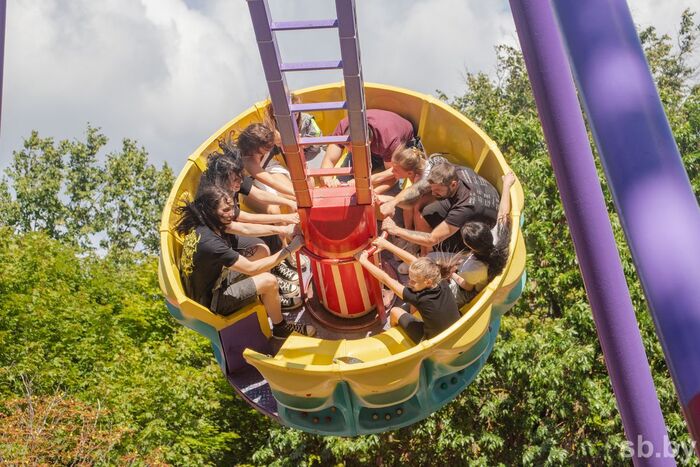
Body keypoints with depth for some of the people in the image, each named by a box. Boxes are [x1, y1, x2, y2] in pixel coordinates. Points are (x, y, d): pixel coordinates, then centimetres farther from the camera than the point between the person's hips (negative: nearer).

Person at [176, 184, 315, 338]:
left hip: (214, 277, 9)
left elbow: (245, 229, -1)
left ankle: (273, 300, 26)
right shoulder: (209, 242, -37)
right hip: (210, 301, -9)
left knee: (262, 250, 7)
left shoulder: (203, 223, -11)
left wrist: (283, 230, -10)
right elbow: (251, 269, -30)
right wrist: (289, 250, -26)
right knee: (269, 281, -20)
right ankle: (280, 328, 6)